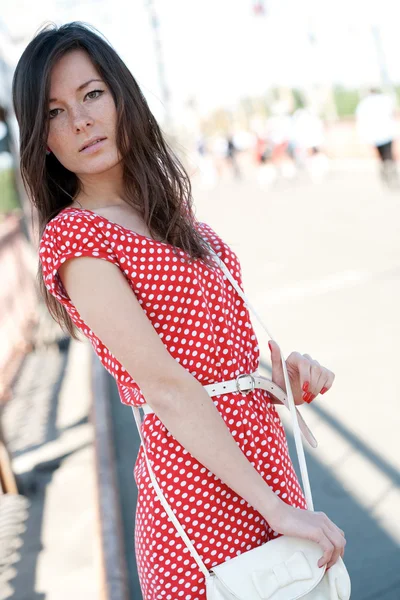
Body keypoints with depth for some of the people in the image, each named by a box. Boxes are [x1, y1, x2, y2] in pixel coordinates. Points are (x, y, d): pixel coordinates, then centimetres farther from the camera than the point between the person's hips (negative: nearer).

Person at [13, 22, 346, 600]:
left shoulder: (165, 209, 10)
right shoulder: (74, 237, -14)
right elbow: (164, 385, -20)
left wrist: (282, 365, -2)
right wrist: (275, 506, -20)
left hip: (261, 456, 8)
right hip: (203, 489, -7)